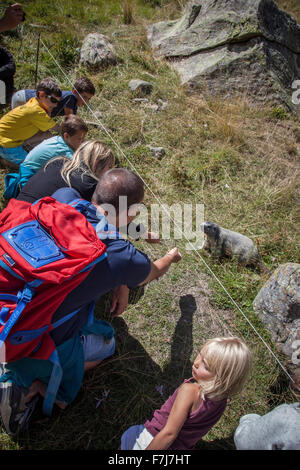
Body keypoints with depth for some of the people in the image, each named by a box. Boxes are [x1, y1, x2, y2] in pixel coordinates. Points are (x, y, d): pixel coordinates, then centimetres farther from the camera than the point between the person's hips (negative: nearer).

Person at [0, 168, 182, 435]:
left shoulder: (64, 198, -11)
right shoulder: (124, 258, -23)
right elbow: (154, 272, 3)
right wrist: (171, 257, 26)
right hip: (49, 341, -4)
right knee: (106, 345, 25)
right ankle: (34, 384, 5)